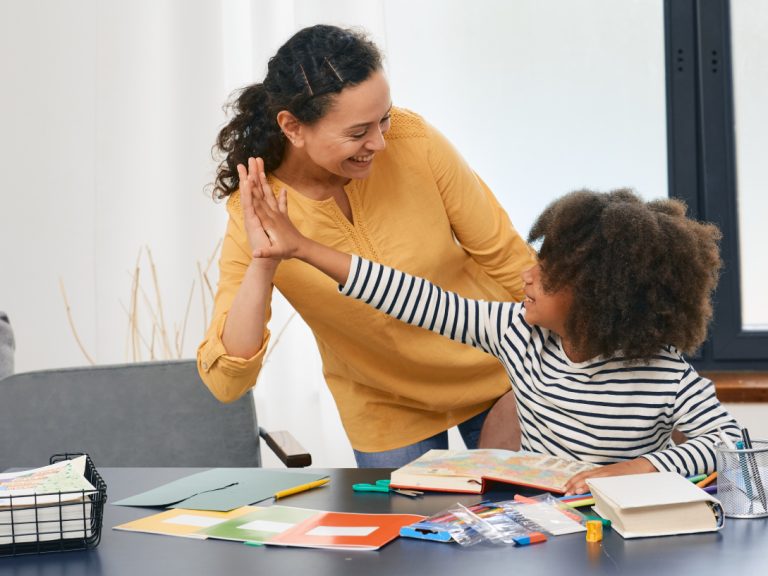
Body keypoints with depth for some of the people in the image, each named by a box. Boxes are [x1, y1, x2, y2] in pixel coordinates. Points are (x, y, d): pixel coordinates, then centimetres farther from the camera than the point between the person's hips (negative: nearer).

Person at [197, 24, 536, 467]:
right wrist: (261, 267, -42)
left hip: (495, 376, 1)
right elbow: (226, 384, -28)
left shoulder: (412, 141, -23)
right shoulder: (256, 211, -23)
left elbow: (505, 258, -11)